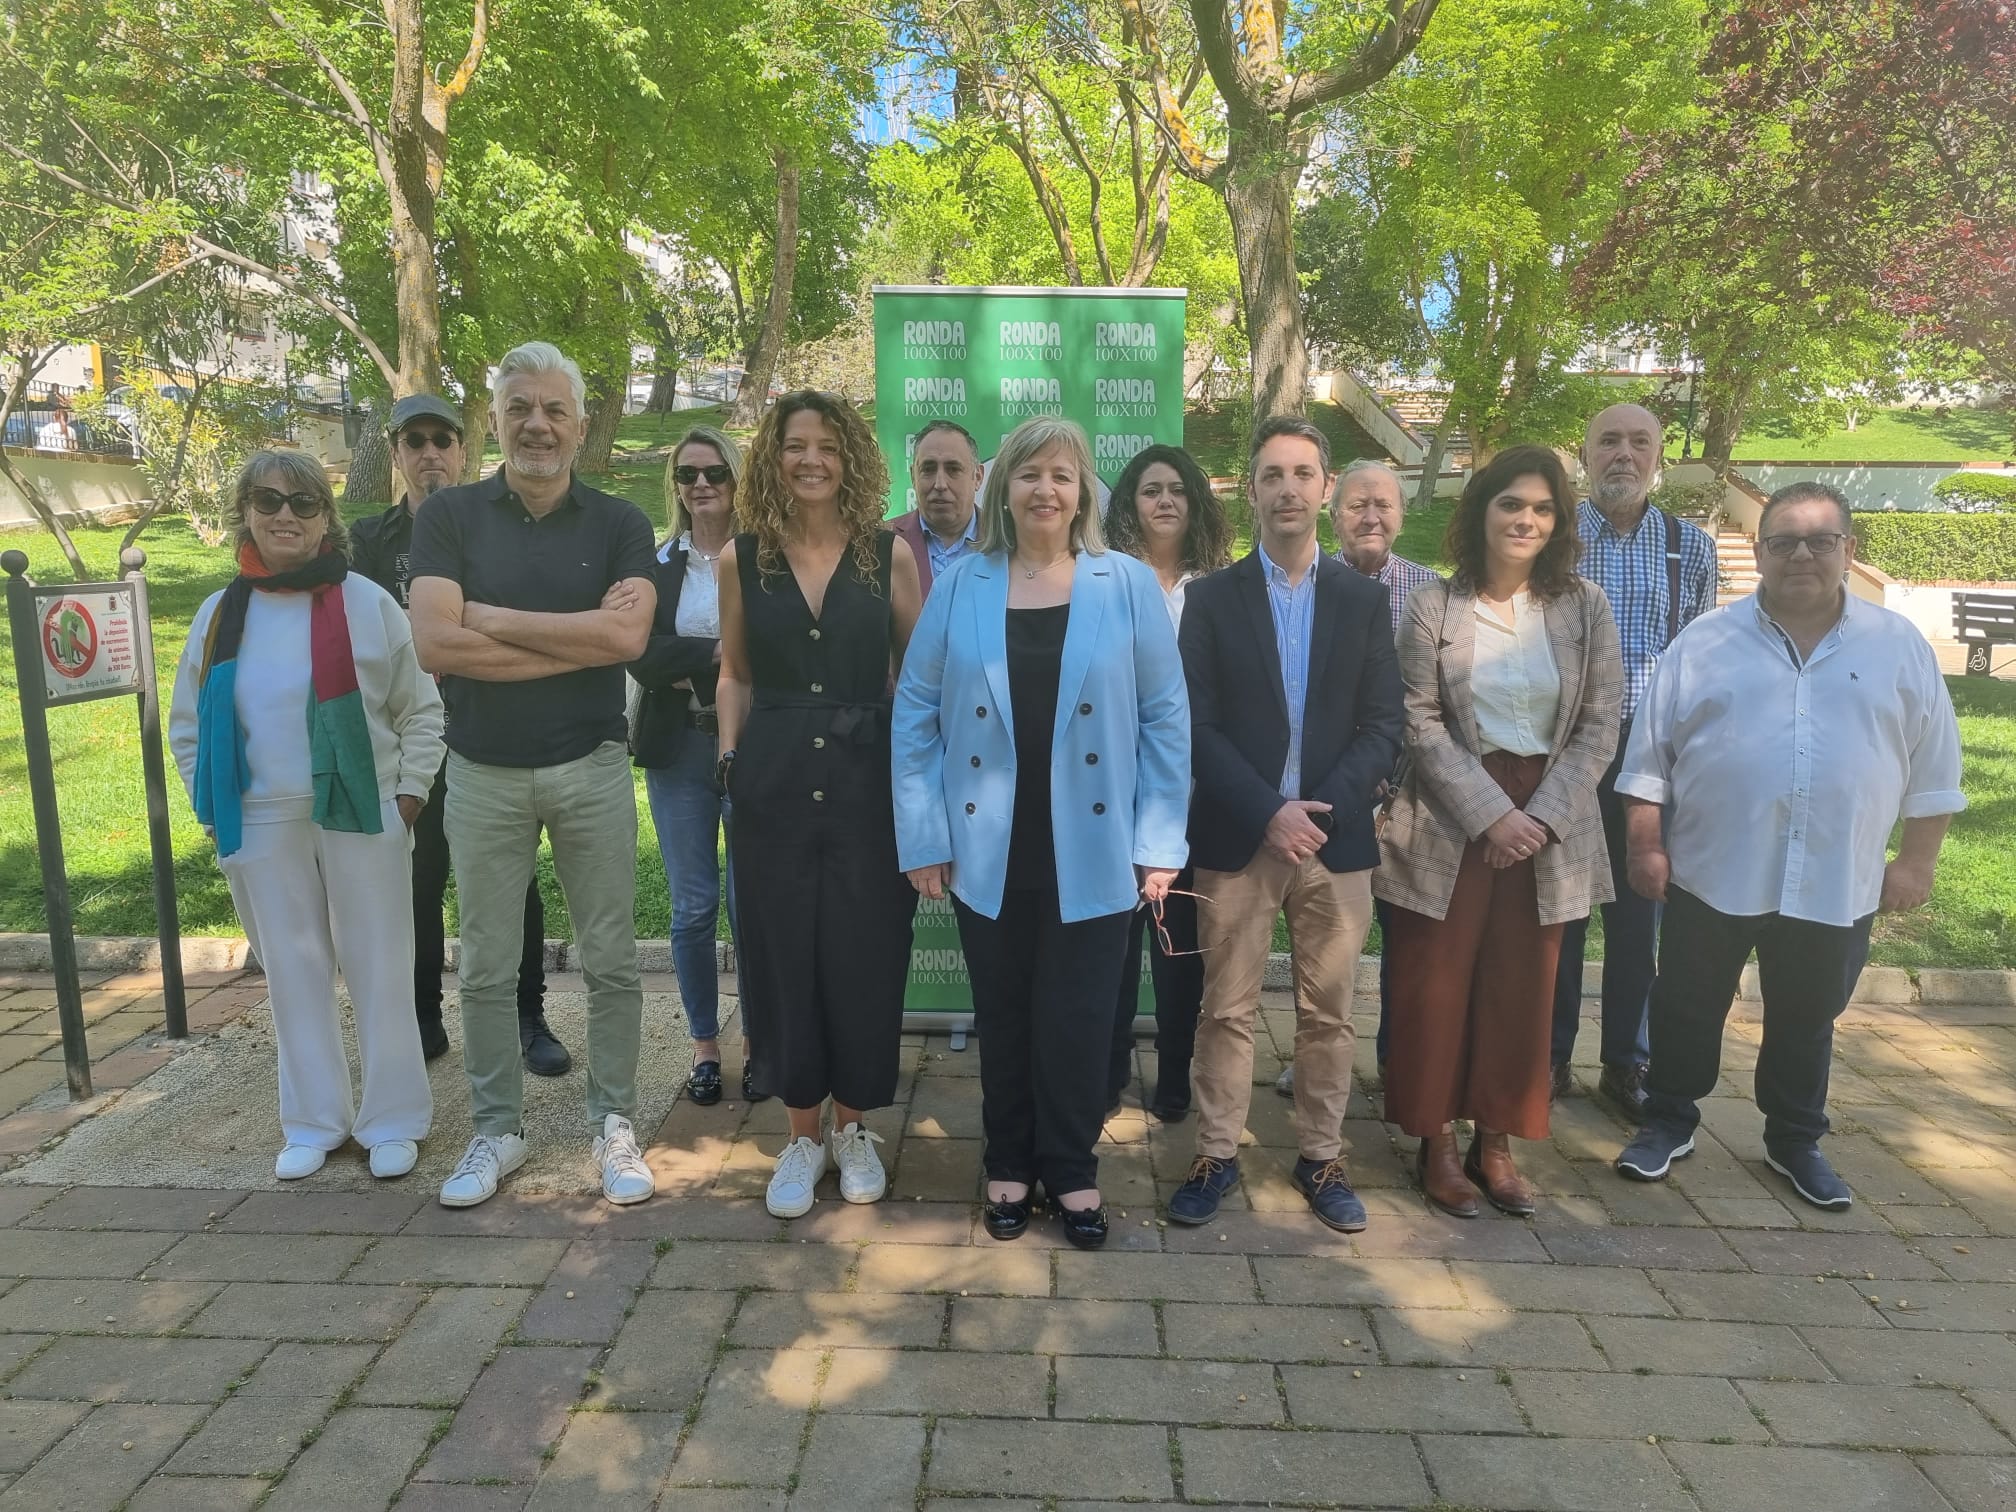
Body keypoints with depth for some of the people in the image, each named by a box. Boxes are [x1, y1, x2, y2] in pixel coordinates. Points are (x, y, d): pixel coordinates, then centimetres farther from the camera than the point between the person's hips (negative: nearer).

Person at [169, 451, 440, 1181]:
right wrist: (214, 805, 6)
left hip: (361, 818, -3)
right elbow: (187, 723, 14)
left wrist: (409, 793, -5)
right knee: (294, 973, 11)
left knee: (379, 971, 4)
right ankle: (313, 1121, 25)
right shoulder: (220, 613, 5)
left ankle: (393, 1120, 17)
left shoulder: (367, 603, -4)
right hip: (262, 827, 3)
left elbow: (421, 710, 0)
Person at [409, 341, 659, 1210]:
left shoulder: (619, 523, -1)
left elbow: (628, 636, -18)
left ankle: (613, 1126, 24)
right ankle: (496, 1130, 29)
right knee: (486, 968, 12)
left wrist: (489, 617, -15)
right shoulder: (448, 517, -1)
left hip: (592, 770, 0)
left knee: (610, 962, 8)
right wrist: (580, 640, -16)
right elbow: (434, 643, -15)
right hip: (483, 775, 1)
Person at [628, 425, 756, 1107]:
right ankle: (704, 1045, 23)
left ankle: (758, 1042, 19)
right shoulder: (656, 563, 7)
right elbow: (642, 655, -6)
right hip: (678, 749, 2)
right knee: (693, 908, 9)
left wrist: (690, 664, -16)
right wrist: (720, 655, -16)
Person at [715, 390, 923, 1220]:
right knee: (782, 955, 8)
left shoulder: (889, 555, 0)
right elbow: (735, 674, 13)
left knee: (864, 955, 5)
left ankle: (851, 1128, 27)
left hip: (867, 781, -1)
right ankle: (802, 1134, 26)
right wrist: (730, 755, 3)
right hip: (773, 785, 1)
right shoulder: (741, 558, 5)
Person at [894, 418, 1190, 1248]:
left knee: (1078, 1019, 9)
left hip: (1091, 852, -1)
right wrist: (923, 836, -3)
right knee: (1002, 1017, 14)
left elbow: (1166, 719, -1)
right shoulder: (959, 587, 2)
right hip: (988, 853, 1)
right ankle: (1009, 1163, 32)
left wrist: (1160, 842, -4)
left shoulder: (1130, 586, -1)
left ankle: (1071, 1167, 29)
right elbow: (916, 714, 2)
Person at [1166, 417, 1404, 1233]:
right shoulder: (1211, 597, 2)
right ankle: (1217, 1155, 20)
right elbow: (1197, 725, -4)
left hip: (1336, 836, 2)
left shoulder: (1365, 598, 7)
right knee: (1227, 1009, 6)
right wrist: (1269, 813, -14)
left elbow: (1382, 725, 2)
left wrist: (1320, 807, -12)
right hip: (1236, 838, -1)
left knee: (1328, 1011, 10)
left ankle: (1322, 1158, 25)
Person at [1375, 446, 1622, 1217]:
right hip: (1451, 821, -2)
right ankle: (1437, 1142, 18)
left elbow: (1598, 725, 2)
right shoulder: (1432, 606, -3)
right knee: (1436, 989, 3)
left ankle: (1495, 1142, 23)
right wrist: (1492, 812, -15)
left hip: (1549, 823, 2)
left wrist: (1542, 816, -10)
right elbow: (1420, 722, -8)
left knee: (1520, 993, 9)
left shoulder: (1585, 607, 3)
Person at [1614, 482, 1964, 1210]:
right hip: (1711, 873, -1)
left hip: (1837, 882, 1)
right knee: (1686, 1009, 10)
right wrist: (1646, 845, -4)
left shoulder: (1900, 646, 3)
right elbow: (1651, 752, -1)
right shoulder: (1705, 642, -1)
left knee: (1807, 1022, 16)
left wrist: (1915, 861, 4)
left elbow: (1933, 766, 7)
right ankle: (1669, 1122, 28)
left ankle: (1795, 1141, 33)